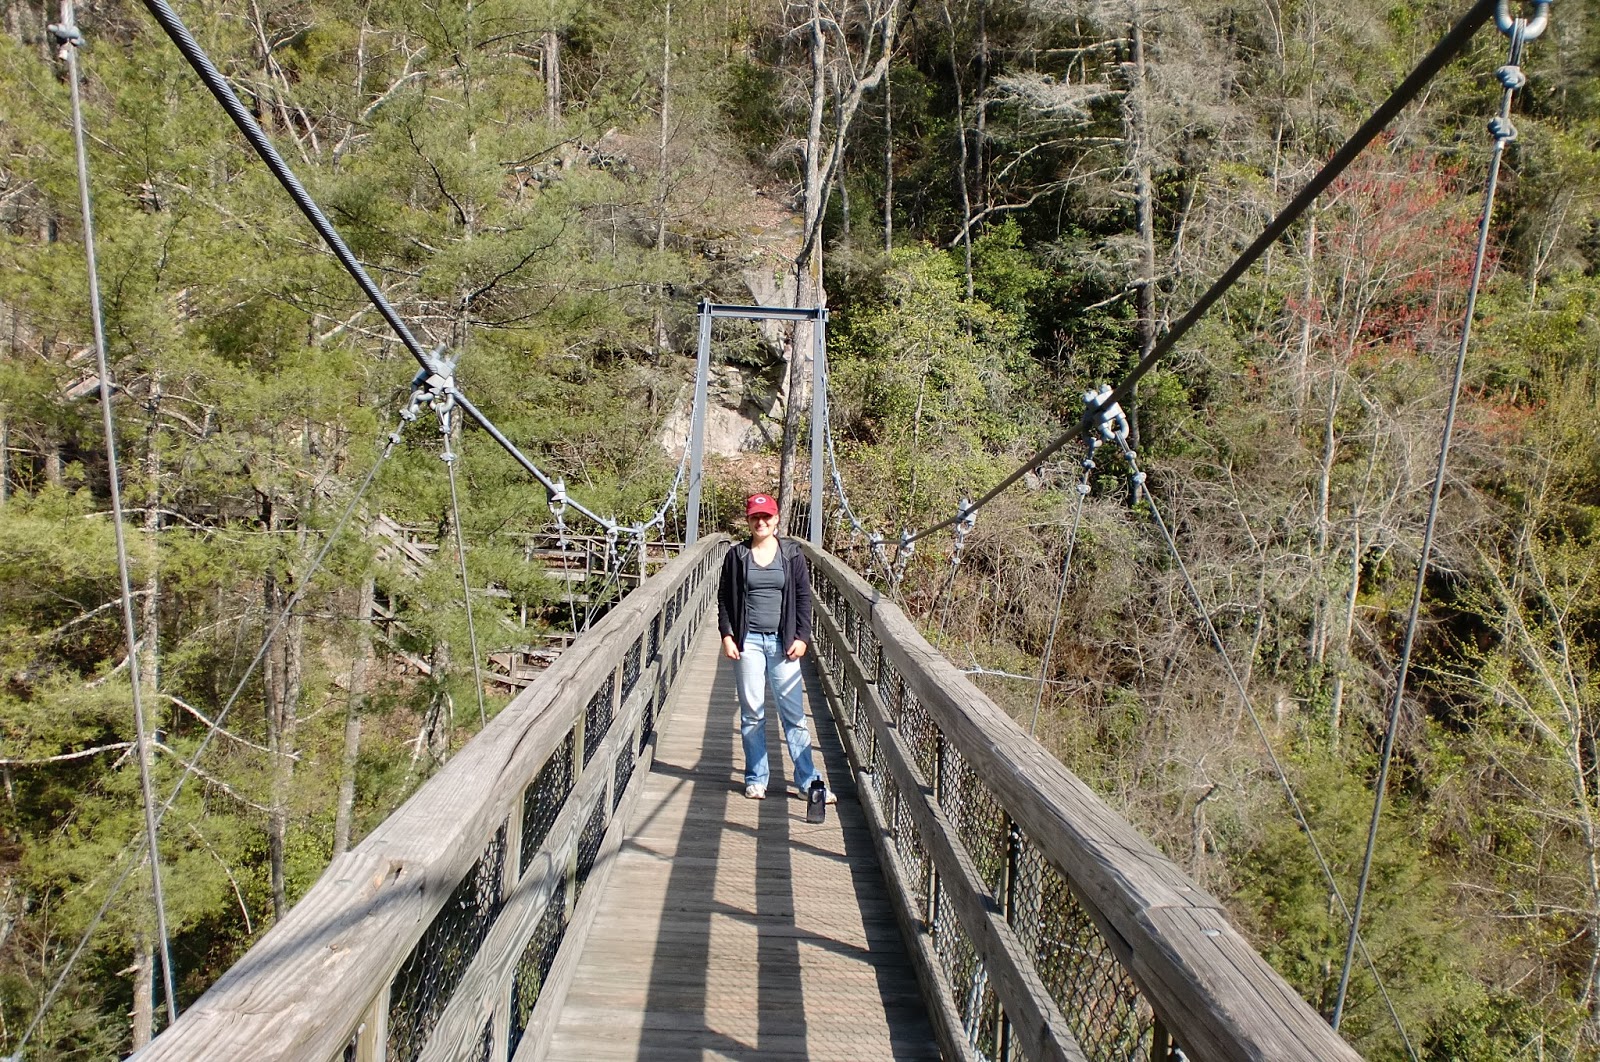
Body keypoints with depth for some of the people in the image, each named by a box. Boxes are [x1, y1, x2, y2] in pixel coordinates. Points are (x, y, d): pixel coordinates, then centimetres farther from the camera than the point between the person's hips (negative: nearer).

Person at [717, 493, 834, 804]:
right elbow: (724, 598, 6)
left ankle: (808, 780, 7)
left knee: (794, 712, 0)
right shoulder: (737, 555, 3)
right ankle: (756, 779, 16)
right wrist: (727, 635, -4)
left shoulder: (792, 553, 3)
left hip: (783, 642, 0)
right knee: (752, 713, 5)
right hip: (748, 641, 0)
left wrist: (802, 637, -2)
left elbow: (804, 597, 5)